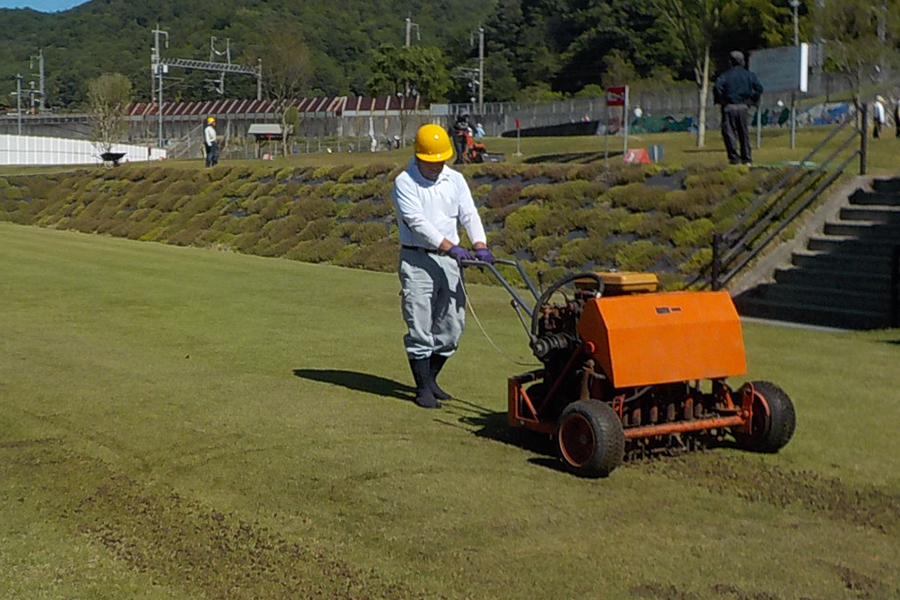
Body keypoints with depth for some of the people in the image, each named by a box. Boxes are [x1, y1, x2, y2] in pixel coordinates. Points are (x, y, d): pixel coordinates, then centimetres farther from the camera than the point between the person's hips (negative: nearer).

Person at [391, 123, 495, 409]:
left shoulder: (455, 180, 10)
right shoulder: (405, 182, -6)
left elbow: (469, 214, 0)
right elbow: (417, 221, -17)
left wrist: (480, 245, -19)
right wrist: (449, 246, -27)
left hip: (448, 260, 5)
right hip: (417, 260, -5)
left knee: (452, 326, 8)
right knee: (420, 327, -6)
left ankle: (430, 378, 25)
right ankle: (423, 388, 3)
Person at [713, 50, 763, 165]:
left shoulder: (726, 75, 1)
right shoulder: (749, 75, 7)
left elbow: (717, 87, -15)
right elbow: (759, 88, -5)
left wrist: (719, 101, -3)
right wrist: (753, 101, 4)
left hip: (729, 107, -2)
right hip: (744, 107, 3)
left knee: (729, 133, 1)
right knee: (744, 134, 12)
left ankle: (734, 157, -9)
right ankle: (746, 158, 14)